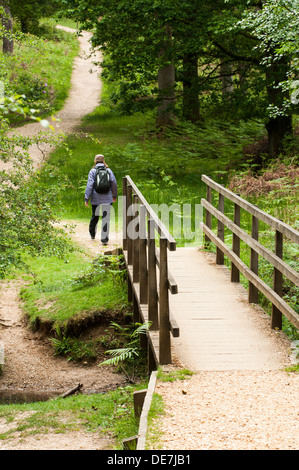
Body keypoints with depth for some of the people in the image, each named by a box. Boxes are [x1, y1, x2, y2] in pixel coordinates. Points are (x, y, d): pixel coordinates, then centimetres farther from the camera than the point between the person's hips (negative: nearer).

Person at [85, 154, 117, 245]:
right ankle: (104, 239, -10)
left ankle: (92, 234, 36)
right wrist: (114, 196, 17)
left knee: (95, 216, 19)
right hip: (107, 199, 0)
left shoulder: (93, 171, -4)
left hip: (96, 199, 0)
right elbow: (114, 184, 4)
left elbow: (89, 185, -9)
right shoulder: (109, 171, 1)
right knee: (106, 218, -2)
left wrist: (87, 198, -7)